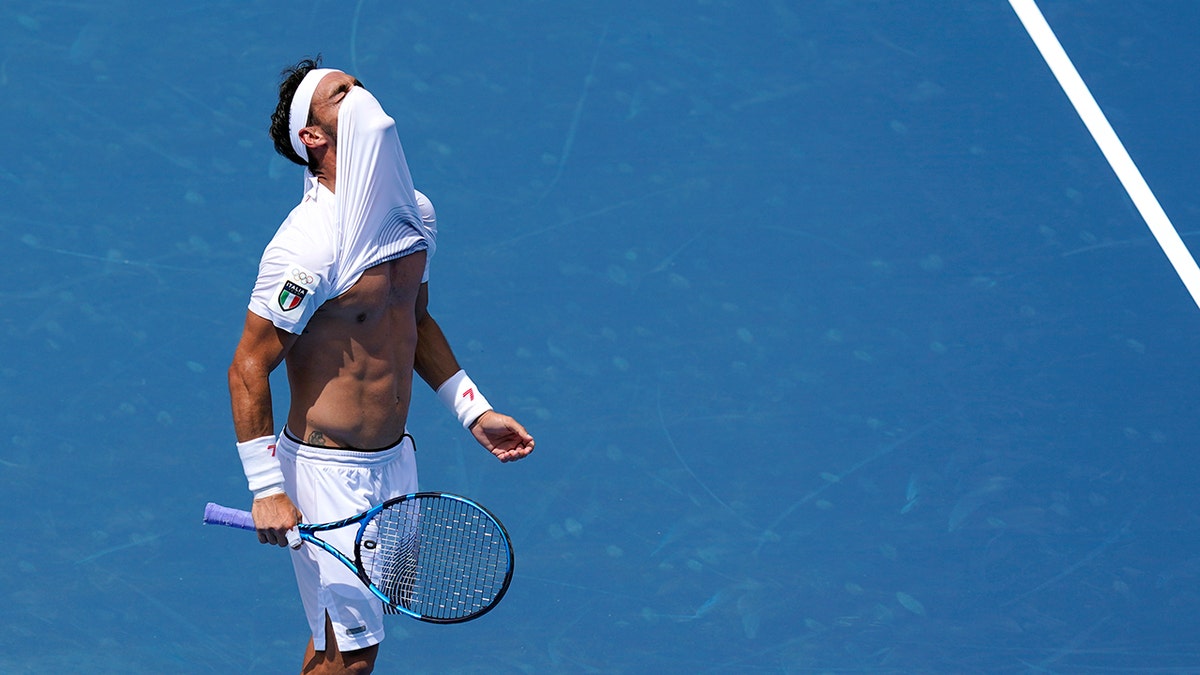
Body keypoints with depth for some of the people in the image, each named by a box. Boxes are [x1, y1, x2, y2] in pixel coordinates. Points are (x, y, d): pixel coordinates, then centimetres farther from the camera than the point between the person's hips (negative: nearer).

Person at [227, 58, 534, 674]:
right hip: (327, 473, -8)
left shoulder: (415, 213, 4)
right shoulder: (307, 246, -21)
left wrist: (474, 412, 16)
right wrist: (267, 491, -16)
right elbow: (249, 370, -16)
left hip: (395, 461, 8)